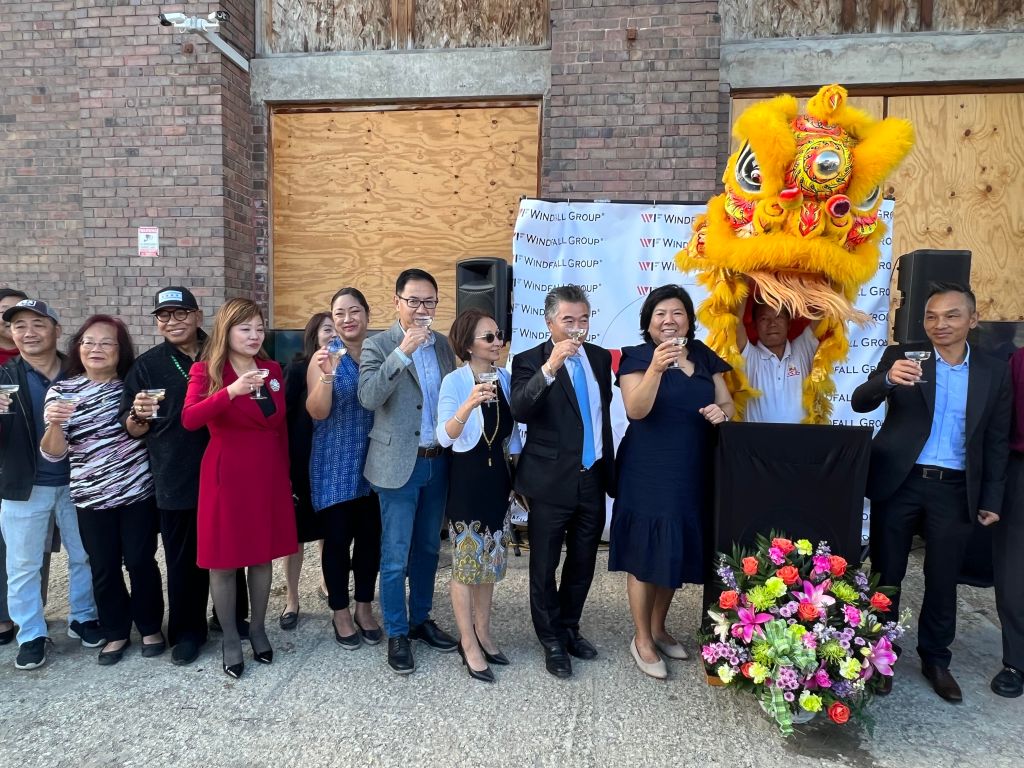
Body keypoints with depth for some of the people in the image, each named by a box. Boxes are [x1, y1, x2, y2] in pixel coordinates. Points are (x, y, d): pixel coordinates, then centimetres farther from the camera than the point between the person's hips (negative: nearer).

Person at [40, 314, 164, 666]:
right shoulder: (62, 391, -1)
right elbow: (53, 453, -4)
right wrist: (54, 424, -25)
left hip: (139, 491, -1)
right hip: (92, 497, 1)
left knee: (140, 561, 4)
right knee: (104, 569, 9)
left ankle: (150, 627, 24)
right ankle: (116, 632, 28)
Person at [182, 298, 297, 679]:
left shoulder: (272, 370, 7)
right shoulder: (206, 371, -6)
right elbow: (189, 419, -24)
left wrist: (286, 473, 11)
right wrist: (232, 391, -38)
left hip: (268, 474, 4)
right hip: (226, 475, -4)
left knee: (263, 555, 13)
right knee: (224, 561, 6)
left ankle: (258, 628, 30)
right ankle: (230, 637, 24)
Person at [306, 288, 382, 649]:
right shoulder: (324, 356, -6)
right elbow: (317, 412, -15)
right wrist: (327, 375, -29)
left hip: (373, 462, 3)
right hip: (335, 464, -3)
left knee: (370, 536, 11)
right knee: (337, 538, 5)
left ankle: (365, 607, 29)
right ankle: (340, 612, 23)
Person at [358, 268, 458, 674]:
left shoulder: (444, 345, 8)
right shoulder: (378, 345, -7)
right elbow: (368, 397, -21)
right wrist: (403, 352, -27)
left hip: (438, 462, 5)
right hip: (399, 464, -5)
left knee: (428, 549, 17)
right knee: (395, 557, 3)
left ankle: (421, 619, 34)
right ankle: (396, 633, 20)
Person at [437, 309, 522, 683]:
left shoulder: (505, 378, 2)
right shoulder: (454, 381, -14)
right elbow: (444, 437, -23)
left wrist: (517, 475, 14)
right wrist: (470, 404, -39)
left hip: (497, 476, 6)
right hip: (467, 478, -6)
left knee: (490, 559, 15)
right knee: (466, 561, 4)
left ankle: (483, 633, 31)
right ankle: (468, 643, 19)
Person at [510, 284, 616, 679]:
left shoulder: (600, 357, 7)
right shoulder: (529, 361, -9)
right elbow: (519, 410, -26)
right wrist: (550, 367, -36)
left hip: (593, 479, 5)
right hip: (551, 482, -5)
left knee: (583, 562, 17)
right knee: (545, 566, 8)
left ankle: (569, 627, 38)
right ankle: (552, 642, 27)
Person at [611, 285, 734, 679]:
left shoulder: (704, 357, 8)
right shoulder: (637, 357, -8)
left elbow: (726, 404, 14)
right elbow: (636, 410, -22)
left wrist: (721, 413, -10)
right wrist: (656, 367, -35)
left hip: (692, 474, 6)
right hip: (647, 474, -5)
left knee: (676, 551, 16)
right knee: (645, 555, 3)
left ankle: (659, 628, 35)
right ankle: (642, 640, 20)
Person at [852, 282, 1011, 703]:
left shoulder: (995, 371, 5)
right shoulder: (902, 356, -2)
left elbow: (996, 440, 8)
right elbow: (859, 403, -12)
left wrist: (991, 498, 6)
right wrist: (887, 379, -32)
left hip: (955, 490, 2)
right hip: (899, 484, -1)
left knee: (943, 579, 12)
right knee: (886, 574, 8)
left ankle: (936, 659, 30)